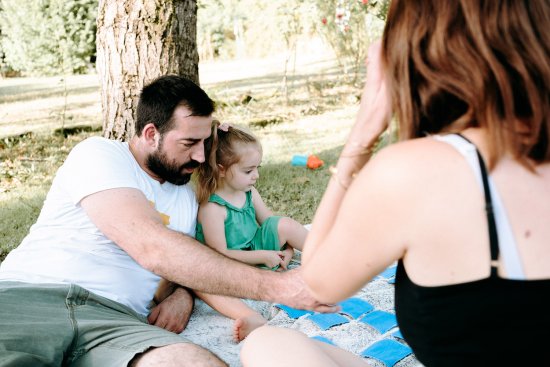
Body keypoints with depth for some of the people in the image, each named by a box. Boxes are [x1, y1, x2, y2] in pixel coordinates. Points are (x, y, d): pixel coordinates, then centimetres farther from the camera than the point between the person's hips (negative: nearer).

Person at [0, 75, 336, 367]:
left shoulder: (186, 196, 22)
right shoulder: (100, 155, -1)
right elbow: (153, 249, -16)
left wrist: (184, 294, 1)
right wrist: (277, 286, -18)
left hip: (116, 321, 6)